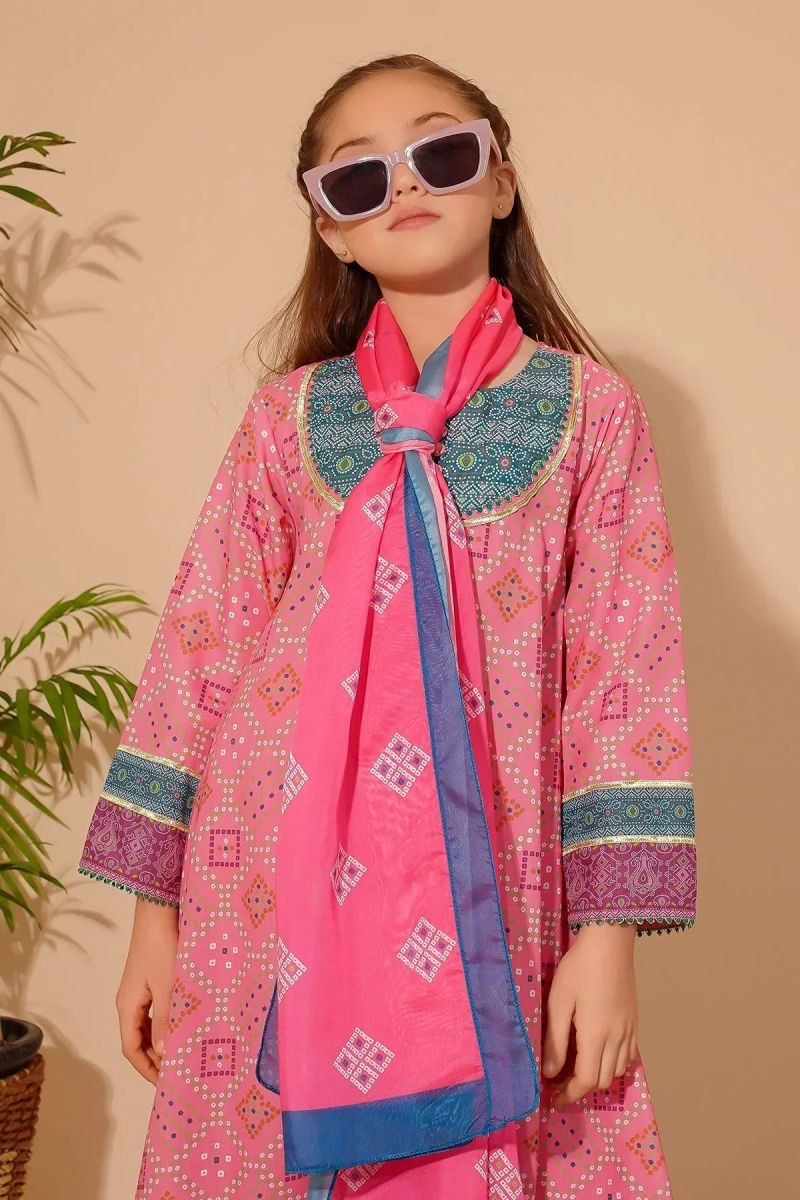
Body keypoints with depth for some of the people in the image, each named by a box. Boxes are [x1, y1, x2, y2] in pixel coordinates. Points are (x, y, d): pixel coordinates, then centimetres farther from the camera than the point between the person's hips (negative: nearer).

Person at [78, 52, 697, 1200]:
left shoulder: (588, 406, 3)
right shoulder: (288, 416, 7)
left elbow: (627, 666, -2)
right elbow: (202, 646, 7)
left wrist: (608, 932, -8)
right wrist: (156, 909, 4)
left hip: (490, 879, -1)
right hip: (276, 885, 2)